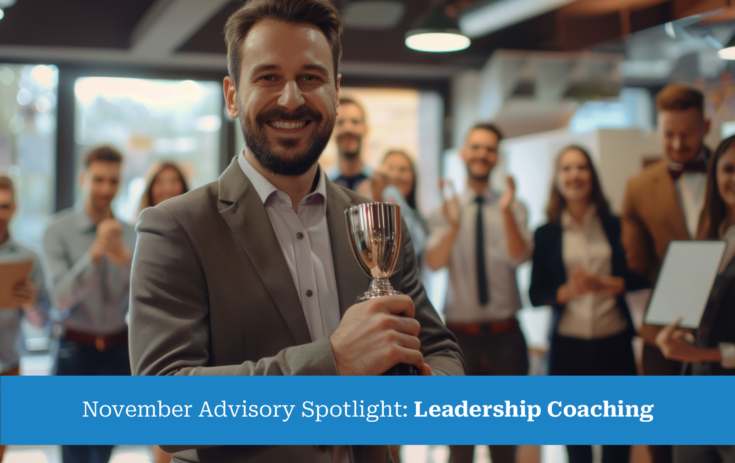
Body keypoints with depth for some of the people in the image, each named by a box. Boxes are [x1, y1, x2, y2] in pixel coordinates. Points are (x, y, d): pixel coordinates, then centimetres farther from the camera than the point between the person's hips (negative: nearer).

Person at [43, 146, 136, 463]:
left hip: (117, 349, 3)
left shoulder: (127, 233, 3)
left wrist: (124, 256, -28)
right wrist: (94, 254, -31)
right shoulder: (59, 230, -7)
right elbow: (63, 297, -16)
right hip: (76, 350, -3)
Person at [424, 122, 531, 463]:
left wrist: (506, 212, -30)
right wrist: (453, 226, -33)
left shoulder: (512, 208, 1)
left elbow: (519, 257, -14)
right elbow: (433, 262, -14)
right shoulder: (445, 211, 0)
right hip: (461, 333, 0)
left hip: (505, 334, 1)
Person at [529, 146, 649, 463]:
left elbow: (641, 277, 2)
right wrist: (567, 291, -16)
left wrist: (603, 284, -14)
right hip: (568, 345, 0)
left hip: (615, 342, 0)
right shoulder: (546, 234, 5)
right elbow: (536, 295, 2)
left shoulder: (616, 226, 5)